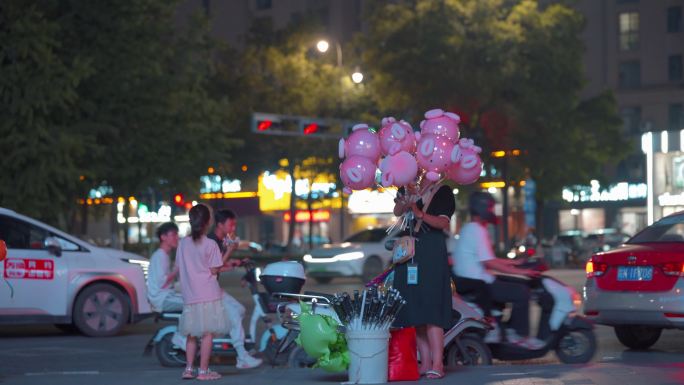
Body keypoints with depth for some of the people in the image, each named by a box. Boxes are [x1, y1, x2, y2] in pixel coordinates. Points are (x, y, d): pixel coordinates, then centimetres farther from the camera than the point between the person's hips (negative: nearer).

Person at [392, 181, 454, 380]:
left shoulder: (442, 191, 2)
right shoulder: (406, 188, 15)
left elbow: (443, 223, -9)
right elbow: (397, 211, -1)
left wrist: (420, 214, -24)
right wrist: (406, 198, -21)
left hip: (431, 258, -5)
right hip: (408, 255, 5)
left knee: (431, 310, -12)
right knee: (413, 310, 3)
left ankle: (437, 364, -14)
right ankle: (425, 362, 8)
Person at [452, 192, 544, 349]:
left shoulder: (469, 228, 17)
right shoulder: (477, 231, -16)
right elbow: (488, 263, -22)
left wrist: (514, 262, 19)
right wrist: (520, 271, -19)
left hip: (465, 281, 11)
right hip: (477, 283, -11)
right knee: (522, 292, -10)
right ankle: (519, 335, -3)